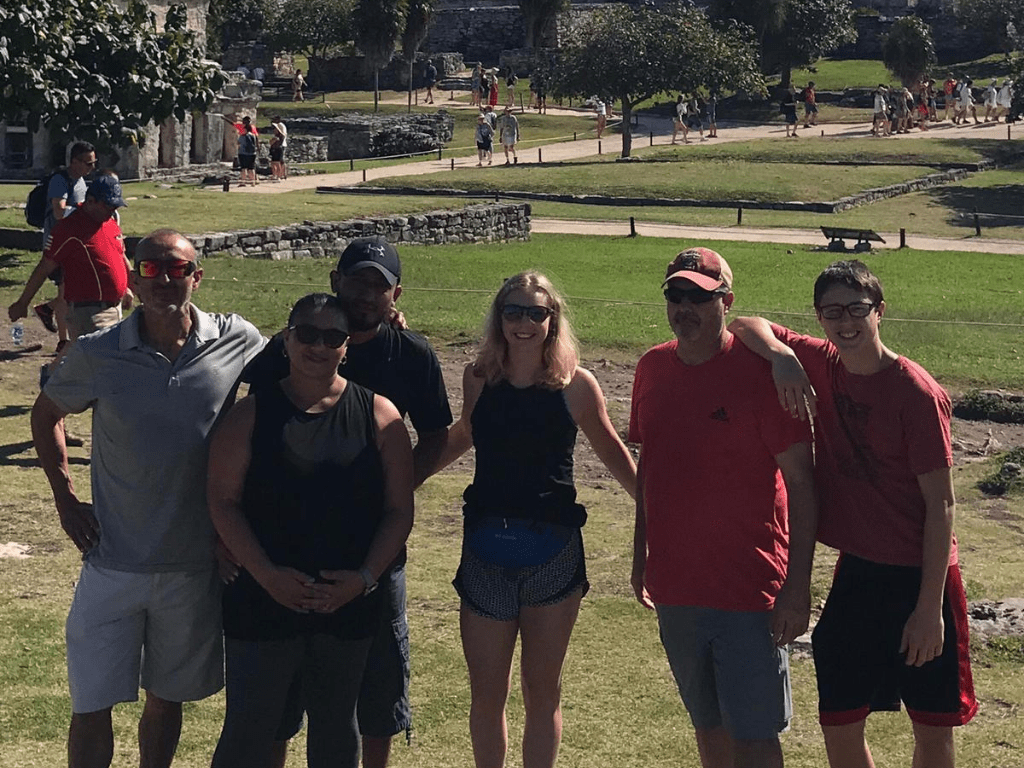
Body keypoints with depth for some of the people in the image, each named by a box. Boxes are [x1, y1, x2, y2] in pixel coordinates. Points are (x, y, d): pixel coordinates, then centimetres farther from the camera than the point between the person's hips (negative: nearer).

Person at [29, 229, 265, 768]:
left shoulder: (240, 344, -7)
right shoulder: (97, 355, -6)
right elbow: (45, 414, 12)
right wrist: (65, 498, 2)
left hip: (196, 565, 1)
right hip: (113, 563, 0)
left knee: (166, 699, 16)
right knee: (91, 707, 2)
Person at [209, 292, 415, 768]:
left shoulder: (378, 416, 2)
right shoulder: (251, 415, -1)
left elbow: (399, 510, 1)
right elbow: (222, 501, -4)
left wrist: (365, 577, -11)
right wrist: (266, 574, -15)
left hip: (350, 604, 2)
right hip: (264, 602, -1)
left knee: (336, 729, 16)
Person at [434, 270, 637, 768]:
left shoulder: (575, 385, -6)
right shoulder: (479, 378, 1)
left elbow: (611, 451, 8)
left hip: (552, 551, -2)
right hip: (486, 549, 2)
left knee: (542, 690, 10)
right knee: (486, 694, 8)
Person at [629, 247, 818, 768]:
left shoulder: (759, 370, -13)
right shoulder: (652, 369, 5)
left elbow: (800, 482, -12)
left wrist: (798, 586, -16)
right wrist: (641, 555, 17)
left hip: (749, 589, -6)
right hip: (675, 588, 6)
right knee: (708, 725, 18)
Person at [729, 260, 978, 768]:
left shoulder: (917, 393, -16)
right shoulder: (822, 367, 0)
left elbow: (941, 504, -15)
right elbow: (747, 325, 5)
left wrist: (930, 606, -16)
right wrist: (782, 355, -17)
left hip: (919, 577, -5)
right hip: (856, 572, 5)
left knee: (933, 726, 7)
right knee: (838, 724, 8)